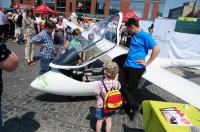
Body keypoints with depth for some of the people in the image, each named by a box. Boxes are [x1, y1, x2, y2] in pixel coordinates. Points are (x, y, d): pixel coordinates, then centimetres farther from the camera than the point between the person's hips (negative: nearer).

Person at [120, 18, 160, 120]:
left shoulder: (145, 36, -14)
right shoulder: (133, 35, 11)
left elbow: (156, 49, -19)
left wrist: (147, 63, -15)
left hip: (136, 67, -8)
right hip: (128, 65, 9)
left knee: (132, 89, 6)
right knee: (121, 84, 12)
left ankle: (133, 107, 31)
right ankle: (129, 105, 31)